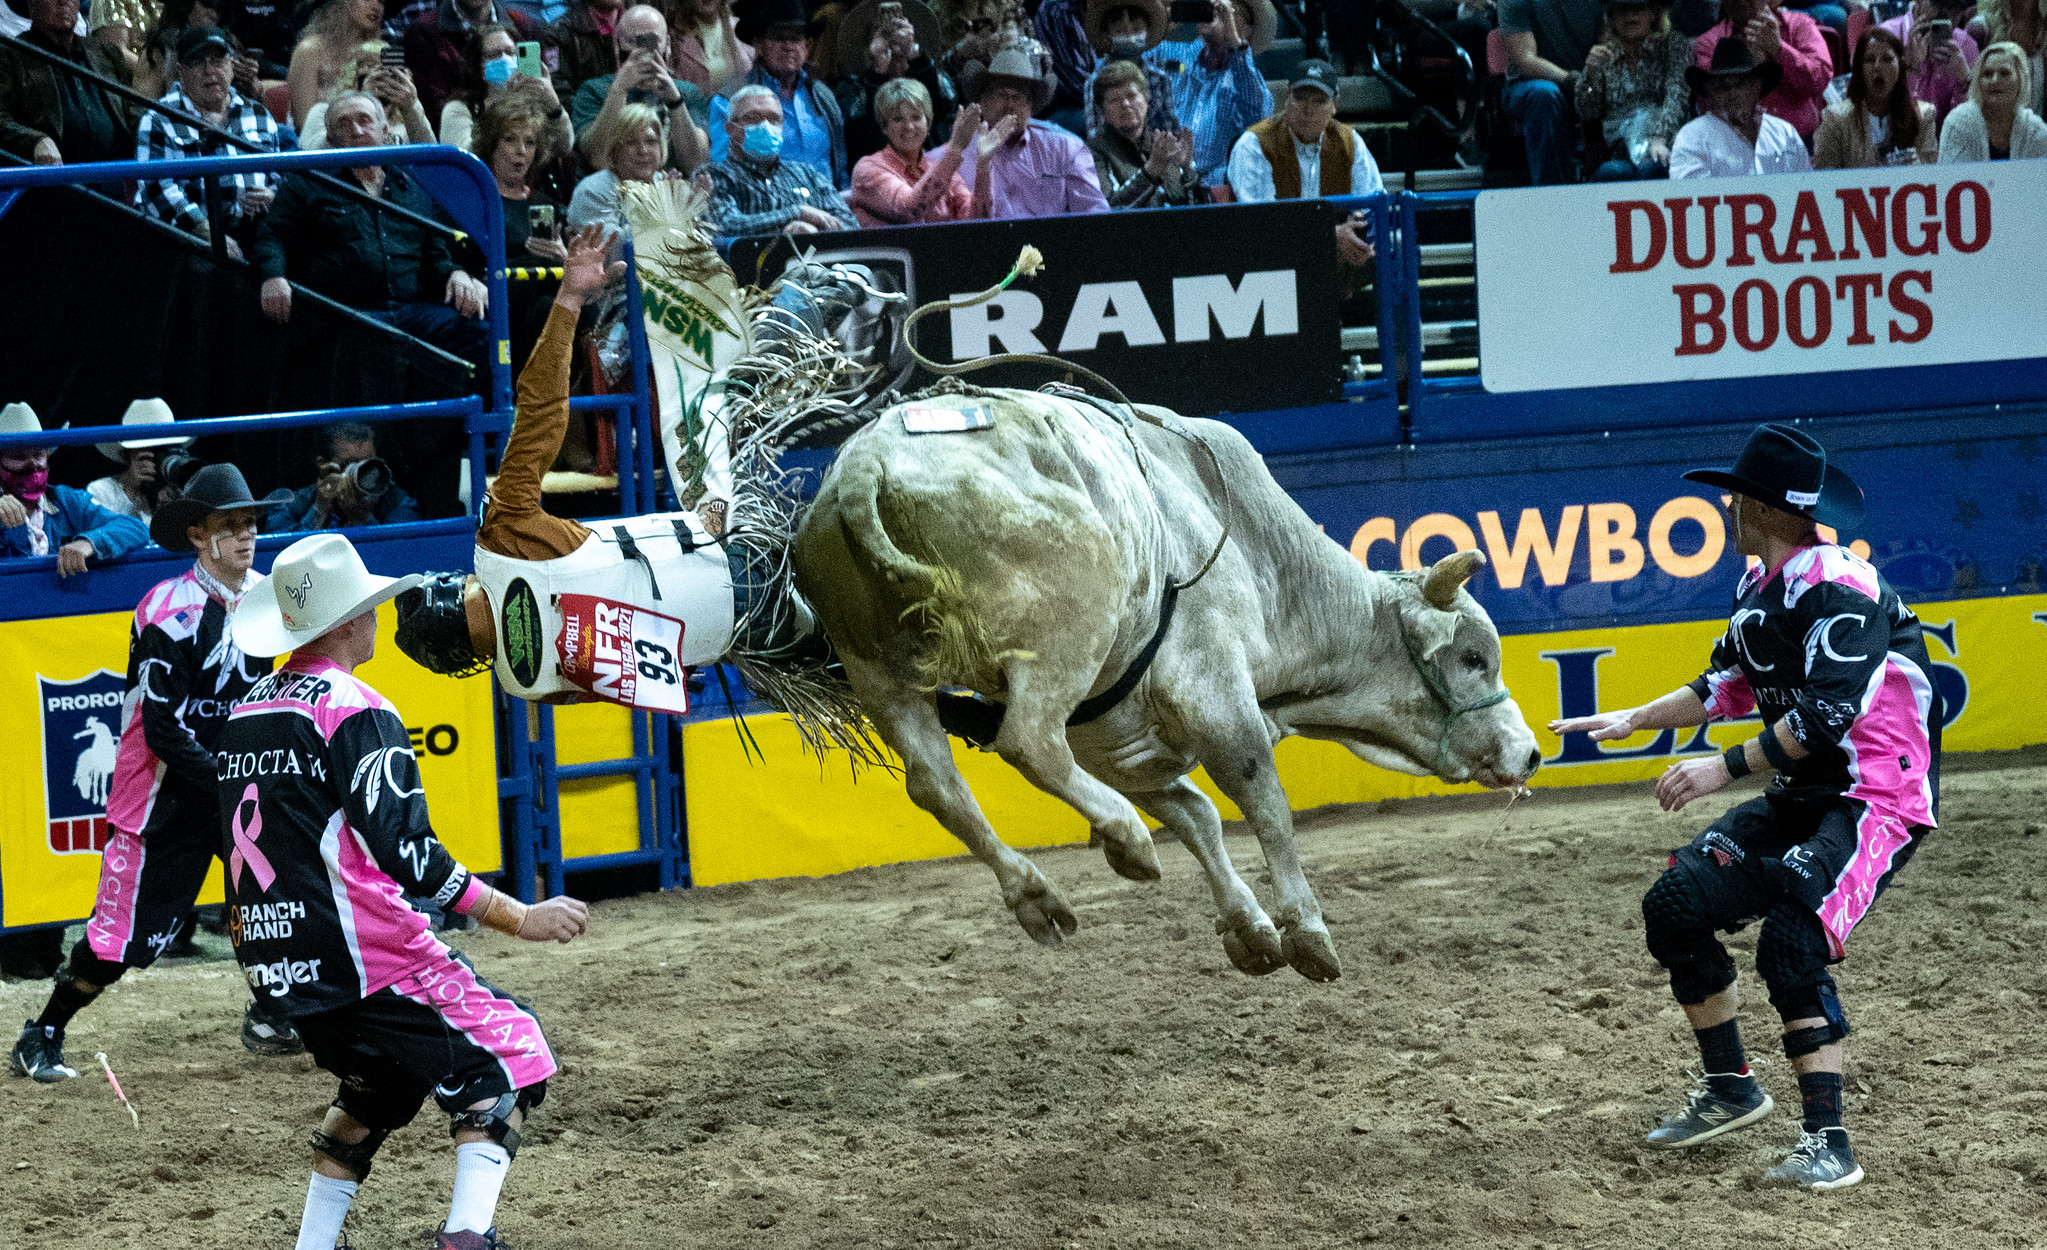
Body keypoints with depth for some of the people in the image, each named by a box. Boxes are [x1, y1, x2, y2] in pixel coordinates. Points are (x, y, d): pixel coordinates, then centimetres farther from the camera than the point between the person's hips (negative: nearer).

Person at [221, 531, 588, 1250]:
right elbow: (405, 851, -19)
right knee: (505, 1059, 0)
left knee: (376, 1082, 27)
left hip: (275, 966, 8)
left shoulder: (247, 710, 11)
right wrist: (521, 919, -17)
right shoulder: (355, 712, -14)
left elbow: (227, 837, 19)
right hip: (362, 954, -8)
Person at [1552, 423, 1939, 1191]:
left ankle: (1828, 1143, -21)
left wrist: (1727, 768, -24)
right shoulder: (1760, 588, 10)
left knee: (1791, 940, -26)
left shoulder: (1836, 589, -19)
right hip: (1801, 796, 10)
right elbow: (1730, 687, 22)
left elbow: (1828, 715, -26)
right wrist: (1633, 721, 20)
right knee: (1677, 903, 2)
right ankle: (1729, 1090, 18)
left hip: (1879, 796, -10)